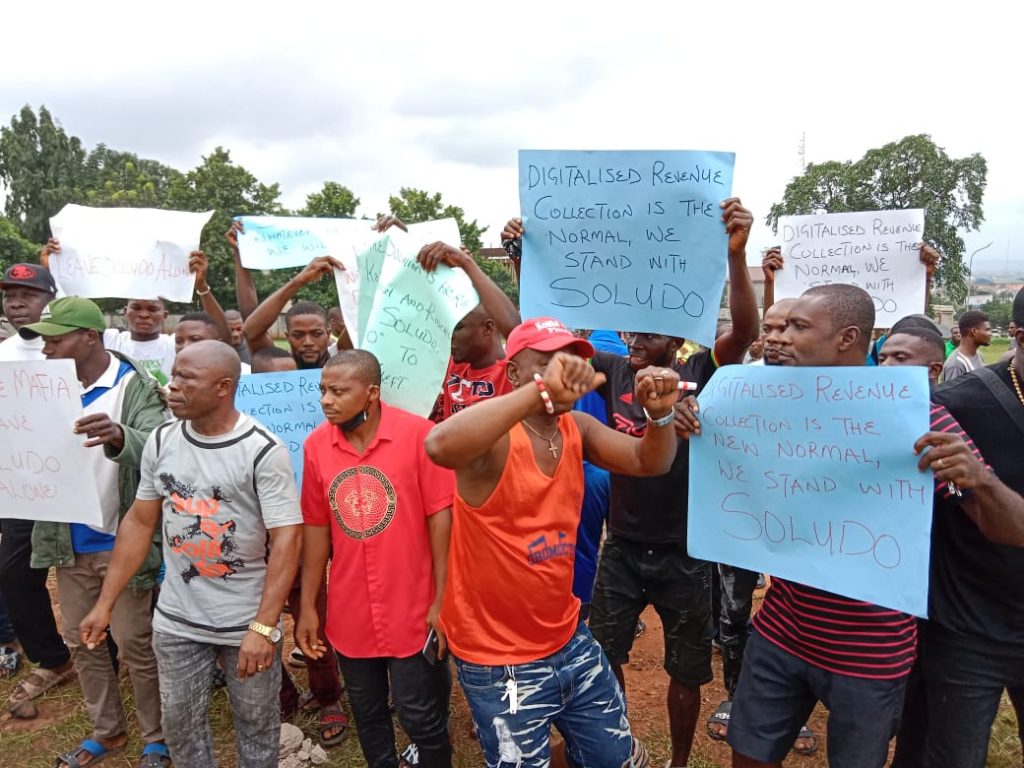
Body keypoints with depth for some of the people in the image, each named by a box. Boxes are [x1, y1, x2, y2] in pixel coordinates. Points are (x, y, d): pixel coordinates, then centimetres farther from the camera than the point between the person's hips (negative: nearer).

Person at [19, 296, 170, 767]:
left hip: (120, 543, -6)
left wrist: (119, 437, -51)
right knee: (80, 642, 19)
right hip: (67, 542, 7)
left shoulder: (137, 388, -15)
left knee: (135, 646, 6)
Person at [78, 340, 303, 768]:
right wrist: (105, 603, 5)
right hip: (176, 620, 4)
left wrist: (263, 627, -25)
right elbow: (140, 522, 7)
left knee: (256, 722, 16)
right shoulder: (161, 441, -2)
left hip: (248, 621, -4)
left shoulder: (263, 451, -19)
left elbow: (286, 540, -20)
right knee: (180, 724, 20)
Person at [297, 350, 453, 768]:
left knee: (421, 717, 10)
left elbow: (440, 518, -11)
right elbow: (316, 528, 3)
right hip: (349, 612, 4)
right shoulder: (315, 444, -4)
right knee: (367, 714, 21)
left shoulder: (418, 434, -16)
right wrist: (308, 606, 7)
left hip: (412, 610, -3)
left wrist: (442, 600, -9)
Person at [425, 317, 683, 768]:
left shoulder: (576, 428, -1)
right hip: (500, 661, -6)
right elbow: (440, 445, -44)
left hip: (569, 641, 7)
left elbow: (650, 462, -1)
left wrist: (660, 414, -21)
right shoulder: (494, 435, -22)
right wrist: (541, 390, -50)